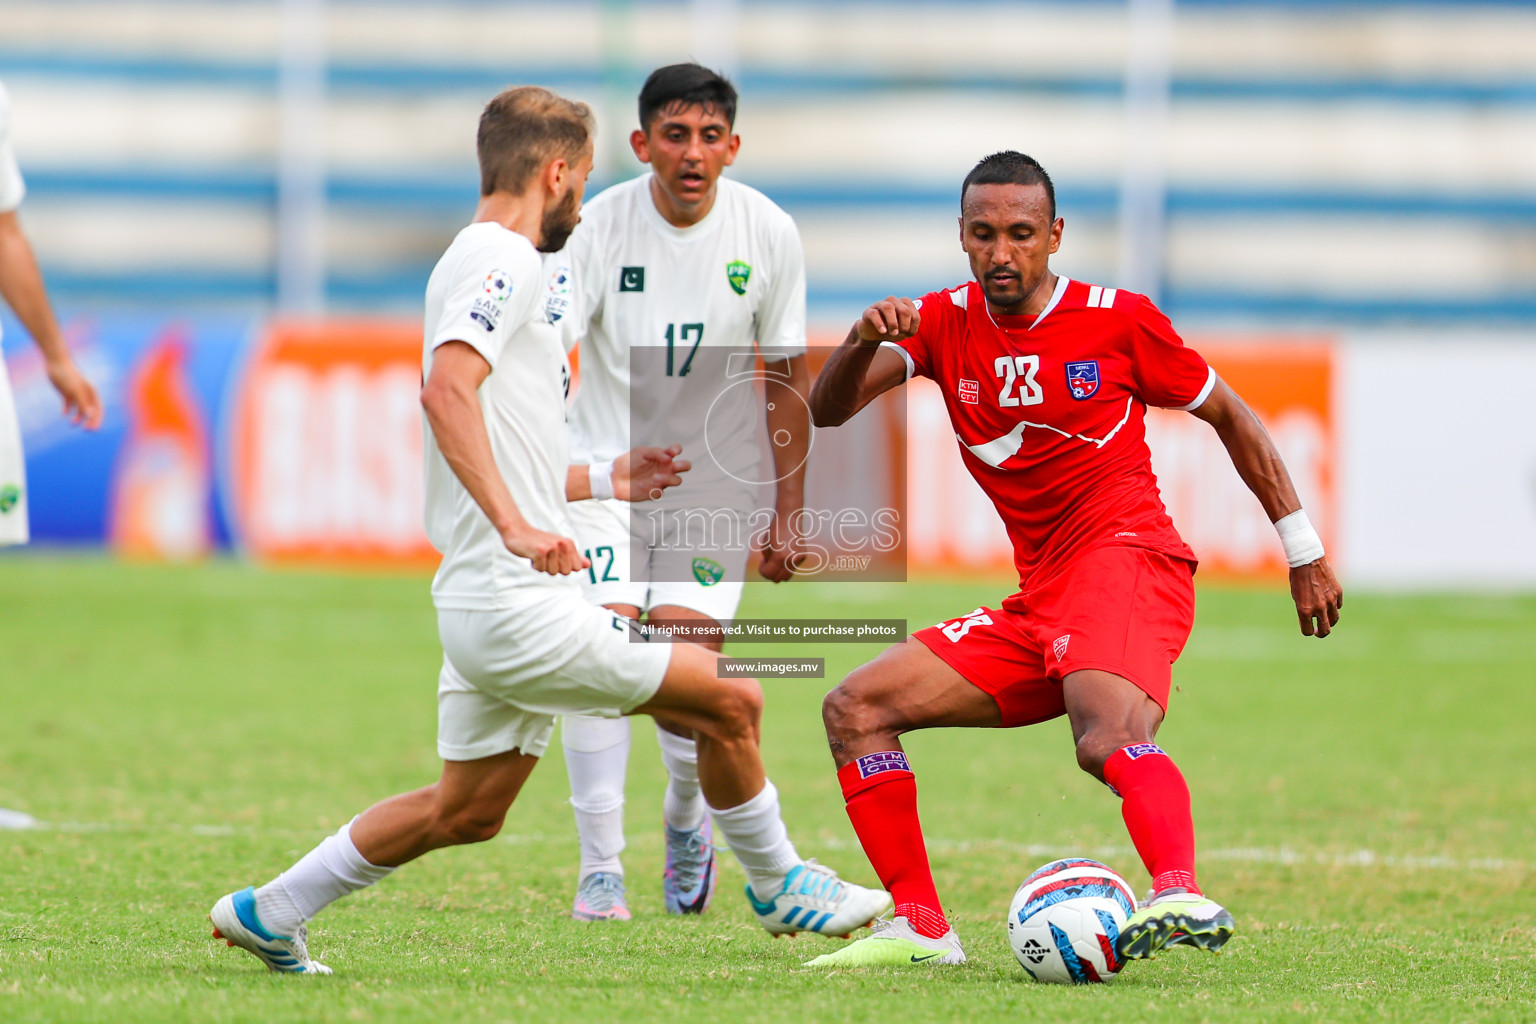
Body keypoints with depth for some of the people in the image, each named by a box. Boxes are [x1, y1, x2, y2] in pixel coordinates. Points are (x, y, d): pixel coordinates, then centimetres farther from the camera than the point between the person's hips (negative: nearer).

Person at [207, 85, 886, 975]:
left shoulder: (475, 262, 21)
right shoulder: (506, 261, -10)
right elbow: (448, 392, -27)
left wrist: (604, 481, 28)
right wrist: (518, 526, -33)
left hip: (487, 602, 10)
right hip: (521, 603, -10)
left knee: (466, 812, 19)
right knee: (733, 701, -5)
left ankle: (269, 913, 25)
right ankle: (782, 887, 11)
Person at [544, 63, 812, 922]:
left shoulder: (768, 234, -7)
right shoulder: (600, 226, -13)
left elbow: (786, 376, 3)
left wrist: (788, 514, 4)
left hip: (715, 478, 1)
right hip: (608, 465, -1)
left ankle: (688, 821, 20)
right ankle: (601, 869, -6)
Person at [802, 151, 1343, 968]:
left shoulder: (1117, 319, 0)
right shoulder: (946, 324, 10)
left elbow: (1230, 417, 10)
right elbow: (828, 409, -2)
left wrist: (1305, 553, 10)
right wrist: (864, 341, -25)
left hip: (1127, 562, -7)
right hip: (1039, 605, 7)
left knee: (1109, 740, -35)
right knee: (853, 710, 1)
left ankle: (1182, 897, -59)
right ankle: (919, 926, -1)